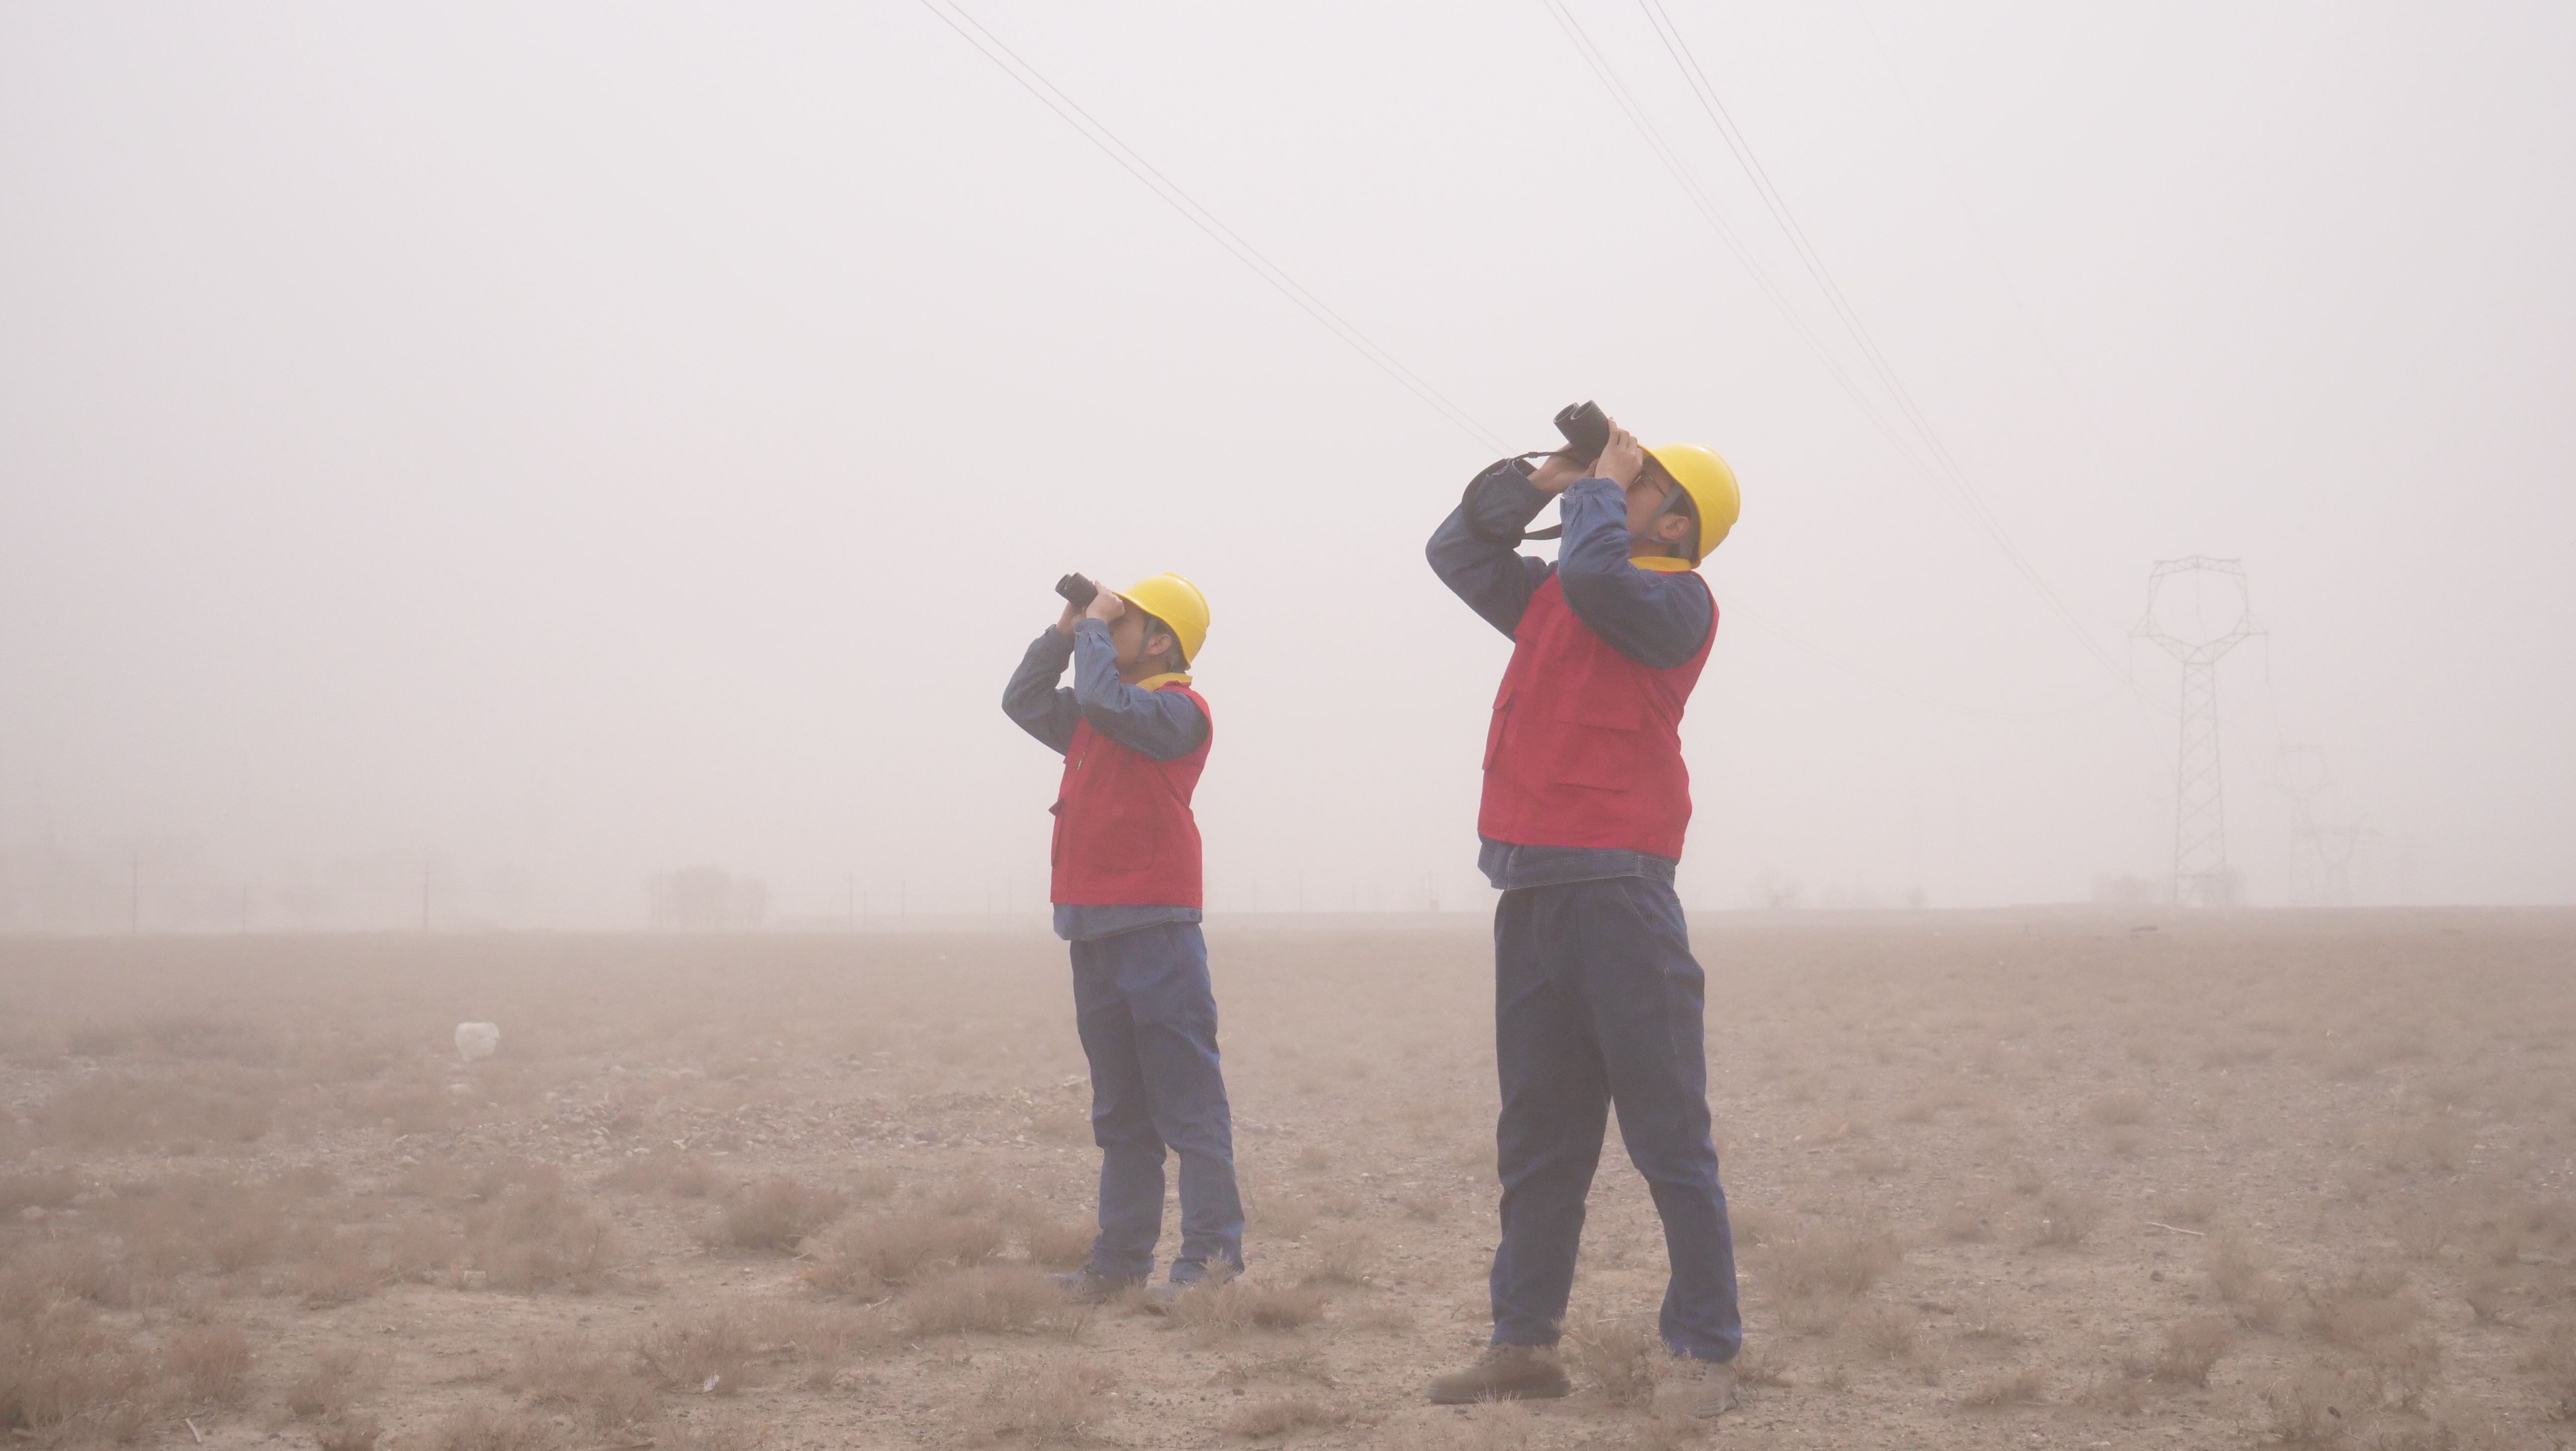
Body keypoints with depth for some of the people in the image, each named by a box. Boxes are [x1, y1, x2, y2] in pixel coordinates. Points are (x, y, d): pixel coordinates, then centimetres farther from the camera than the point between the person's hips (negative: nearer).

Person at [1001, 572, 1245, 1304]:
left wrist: (1095, 627, -8)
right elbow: (1023, 701, 26)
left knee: (1186, 1100, -8)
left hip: (1154, 928, -9)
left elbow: (1105, 701, -23)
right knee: (1119, 1111, 11)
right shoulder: (1098, 715, 19)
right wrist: (1065, 632, 14)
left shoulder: (1177, 710, -7)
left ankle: (1213, 1255, -7)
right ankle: (1121, 1257, 16)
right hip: (1094, 931, 9)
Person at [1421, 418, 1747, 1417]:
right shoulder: (1553, 594, 18)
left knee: (1667, 1135, -5)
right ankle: (1524, 1343, 15)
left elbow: (1596, 575, -23)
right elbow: (1457, 552, 27)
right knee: (1536, 1138, 10)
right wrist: (1536, 478, 14)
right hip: (1531, 891, 8)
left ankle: (1707, 1351, -2)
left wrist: (1598, 484, -5)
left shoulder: (1676, 600, -4)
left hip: (1616, 891, -8)